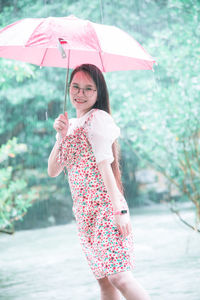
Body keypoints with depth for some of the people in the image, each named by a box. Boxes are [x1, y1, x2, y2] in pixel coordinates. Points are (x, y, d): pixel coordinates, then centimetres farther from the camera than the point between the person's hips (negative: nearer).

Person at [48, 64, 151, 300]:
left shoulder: (98, 118, -6)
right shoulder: (71, 124, 16)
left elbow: (105, 165, -14)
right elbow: (52, 171, 10)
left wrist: (119, 210, -19)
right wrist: (61, 136, -3)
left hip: (105, 208, -8)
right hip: (85, 213, 8)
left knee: (119, 277, -14)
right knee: (103, 280, 9)